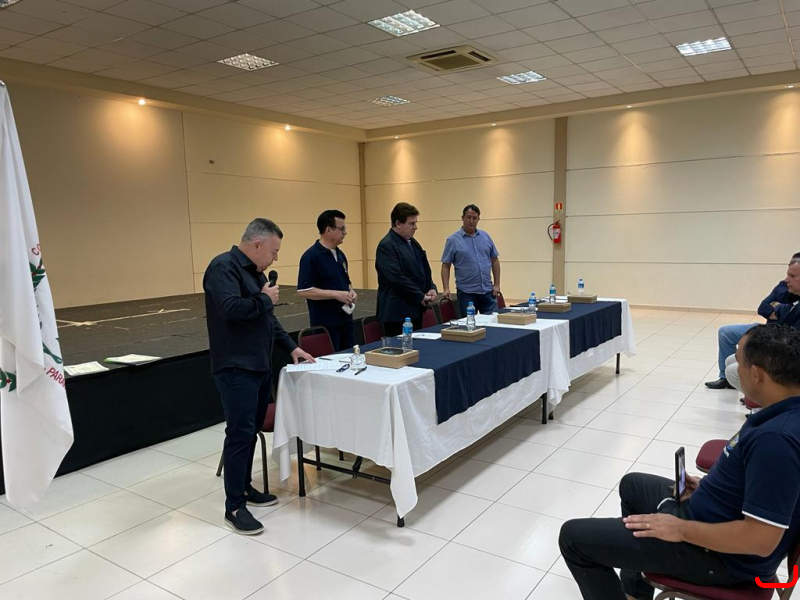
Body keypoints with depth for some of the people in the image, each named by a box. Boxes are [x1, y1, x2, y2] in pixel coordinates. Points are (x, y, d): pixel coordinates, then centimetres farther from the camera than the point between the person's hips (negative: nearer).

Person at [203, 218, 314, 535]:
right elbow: (231, 308, -30)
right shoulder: (223, 267, -14)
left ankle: (245, 487, 29)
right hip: (236, 367, -9)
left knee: (251, 431, 15)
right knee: (240, 434, -7)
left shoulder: (254, 271, 16)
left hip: (259, 365, 9)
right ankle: (234, 507, 3)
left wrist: (291, 346, 18)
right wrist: (266, 299, -14)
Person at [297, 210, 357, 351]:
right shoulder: (311, 256, -13)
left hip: (345, 320, 8)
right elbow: (303, 291, -18)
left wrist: (351, 291, 1)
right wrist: (336, 294, -20)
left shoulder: (340, 254, 12)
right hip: (325, 324, -8)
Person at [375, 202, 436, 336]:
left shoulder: (413, 242, 15)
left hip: (416, 309, 9)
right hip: (398, 313, -9)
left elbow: (424, 269, 22)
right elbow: (397, 278, -22)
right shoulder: (386, 246, -13)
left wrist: (431, 288, 4)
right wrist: (421, 296, -16)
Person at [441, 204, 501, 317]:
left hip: (487, 291, 3)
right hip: (466, 293, -3)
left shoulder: (486, 237, 9)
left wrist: (497, 284, 6)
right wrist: (446, 288, -12)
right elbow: (445, 266, -2)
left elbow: (495, 260, 13)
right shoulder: (453, 240, -2)